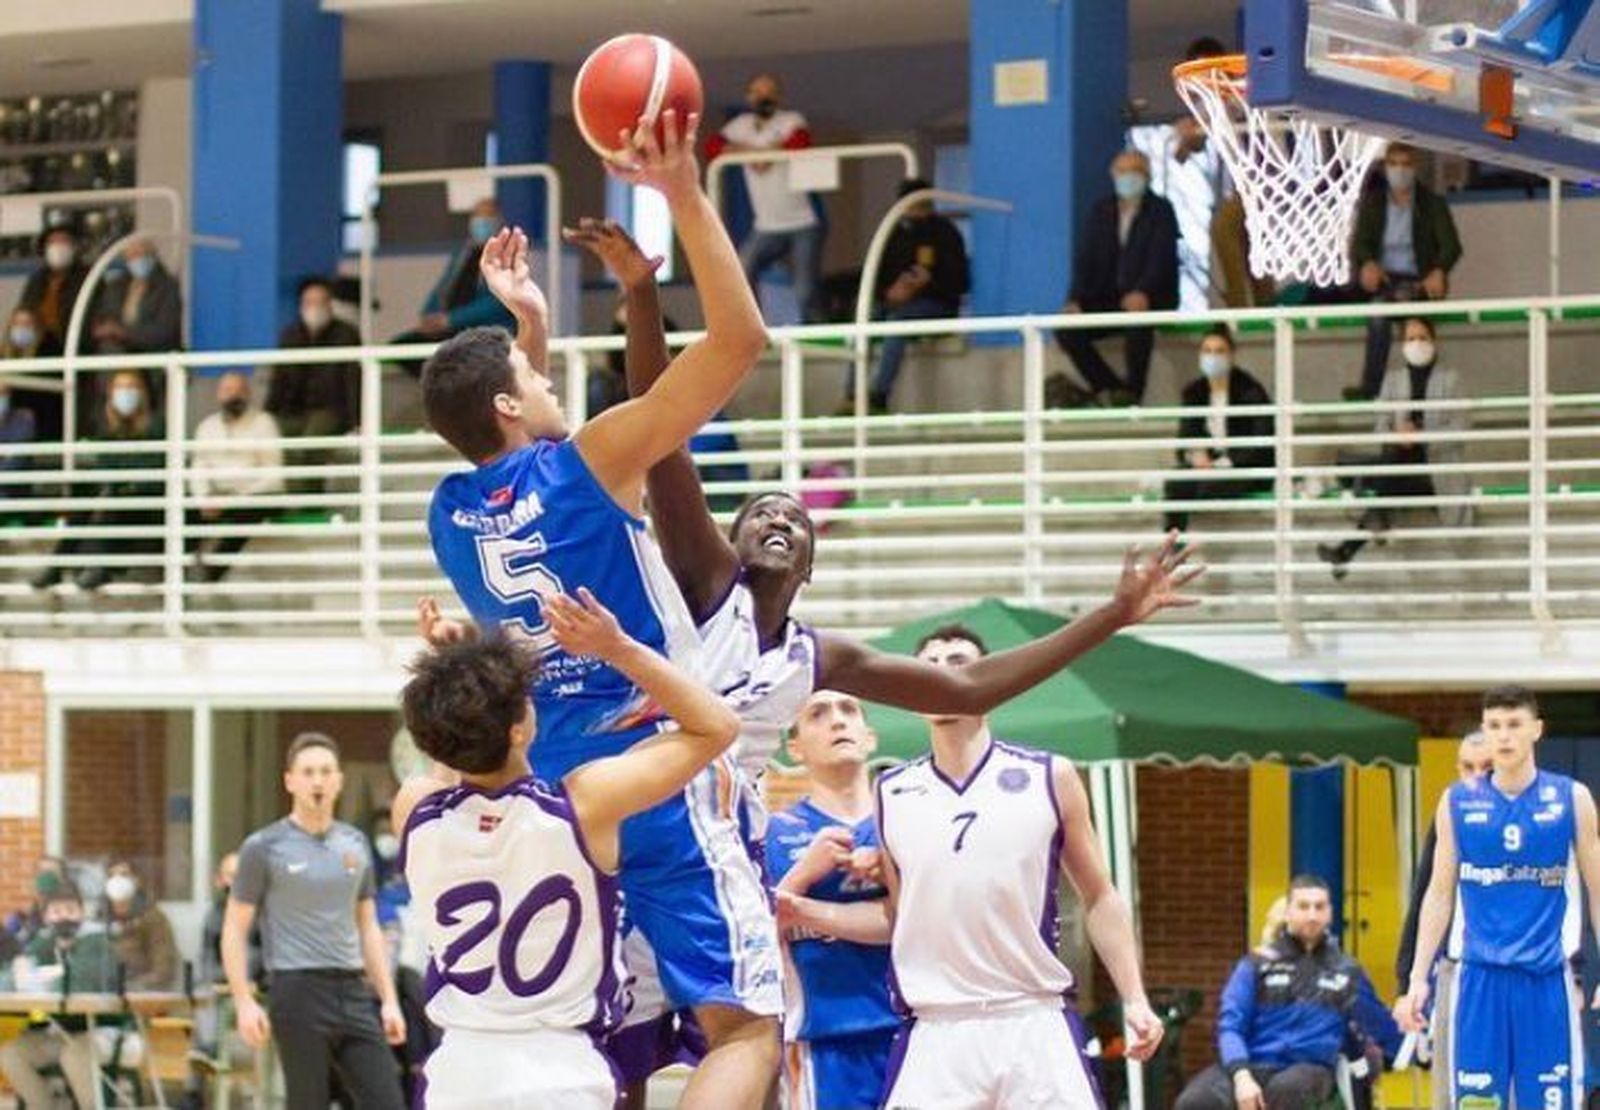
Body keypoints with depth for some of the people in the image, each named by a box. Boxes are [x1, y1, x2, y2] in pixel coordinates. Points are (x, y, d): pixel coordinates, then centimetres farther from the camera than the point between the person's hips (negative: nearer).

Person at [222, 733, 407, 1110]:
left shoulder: (355, 844, 14)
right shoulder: (265, 848, -1)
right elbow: (235, 930, -1)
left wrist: (388, 999, 11)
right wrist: (244, 1002, -11)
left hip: (353, 992, 5)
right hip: (299, 991, -5)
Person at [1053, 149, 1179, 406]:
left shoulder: (1161, 210, -1)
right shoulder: (1101, 211, 12)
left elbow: (1161, 257, -15)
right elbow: (1085, 258, 4)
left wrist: (1143, 293, -34)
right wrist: (1076, 300, -14)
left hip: (1149, 298, -5)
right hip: (1108, 298, 5)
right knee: (1066, 329, -17)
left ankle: (1132, 392, -30)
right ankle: (1110, 389, -12)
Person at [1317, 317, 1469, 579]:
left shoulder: (1450, 379, 7)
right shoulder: (1393, 379, 18)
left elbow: (1458, 428, -4)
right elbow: (1381, 426, 10)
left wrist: (1420, 436, -20)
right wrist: (1396, 436, -15)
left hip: (1436, 466, -3)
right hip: (1403, 459, 3)